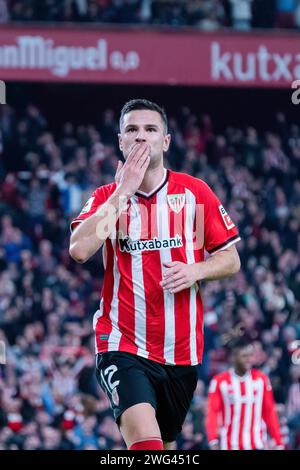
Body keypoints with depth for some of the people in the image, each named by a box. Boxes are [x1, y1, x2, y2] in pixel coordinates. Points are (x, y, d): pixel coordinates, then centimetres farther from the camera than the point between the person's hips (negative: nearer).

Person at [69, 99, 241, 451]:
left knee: (165, 445, 15)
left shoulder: (195, 192, 3)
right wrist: (123, 190, -15)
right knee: (146, 440, -26)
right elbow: (79, 249, -18)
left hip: (181, 351, 3)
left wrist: (196, 270, -14)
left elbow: (231, 259, 8)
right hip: (123, 344, -3)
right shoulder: (107, 196, 2)